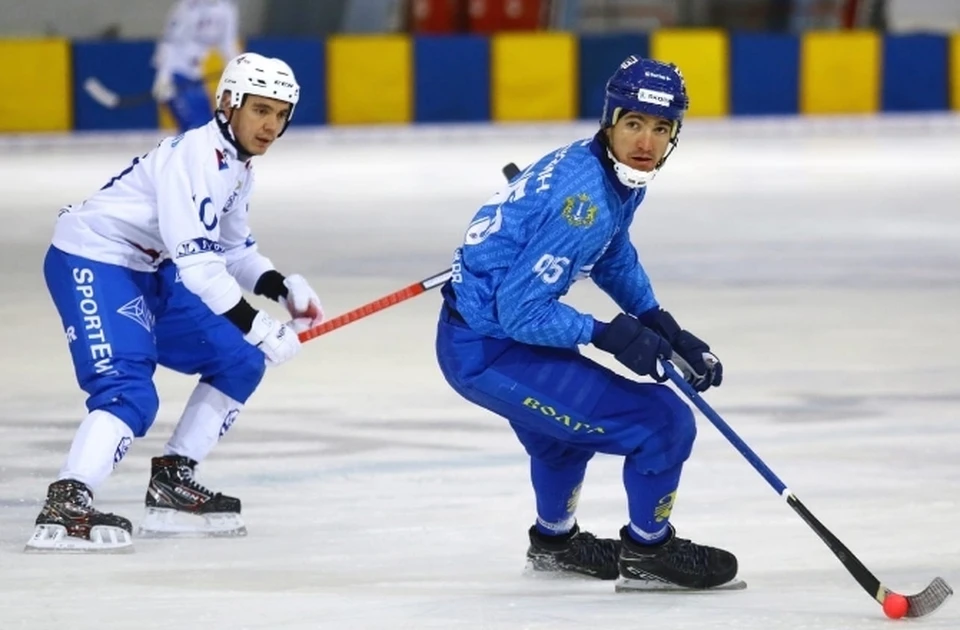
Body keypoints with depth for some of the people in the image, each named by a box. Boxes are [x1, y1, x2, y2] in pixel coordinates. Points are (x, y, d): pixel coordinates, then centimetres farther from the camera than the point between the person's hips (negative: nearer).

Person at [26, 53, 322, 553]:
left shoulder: (238, 168, 10)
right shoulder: (196, 155, -23)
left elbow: (230, 247, 21)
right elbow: (195, 256, -30)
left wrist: (279, 286, 2)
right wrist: (254, 324, -32)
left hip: (147, 272, 10)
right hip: (91, 264, -10)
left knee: (239, 363, 10)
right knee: (129, 391, -27)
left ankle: (171, 485, 14)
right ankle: (64, 508, -35)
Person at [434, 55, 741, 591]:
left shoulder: (622, 177, 4)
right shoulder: (585, 199, -26)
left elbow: (615, 257, 23)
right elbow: (521, 310, -27)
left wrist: (661, 326, 12)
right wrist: (606, 335, -25)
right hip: (488, 352, -11)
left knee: (563, 419, 39)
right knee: (664, 422, -11)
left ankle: (554, 540, 62)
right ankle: (647, 553, 9)